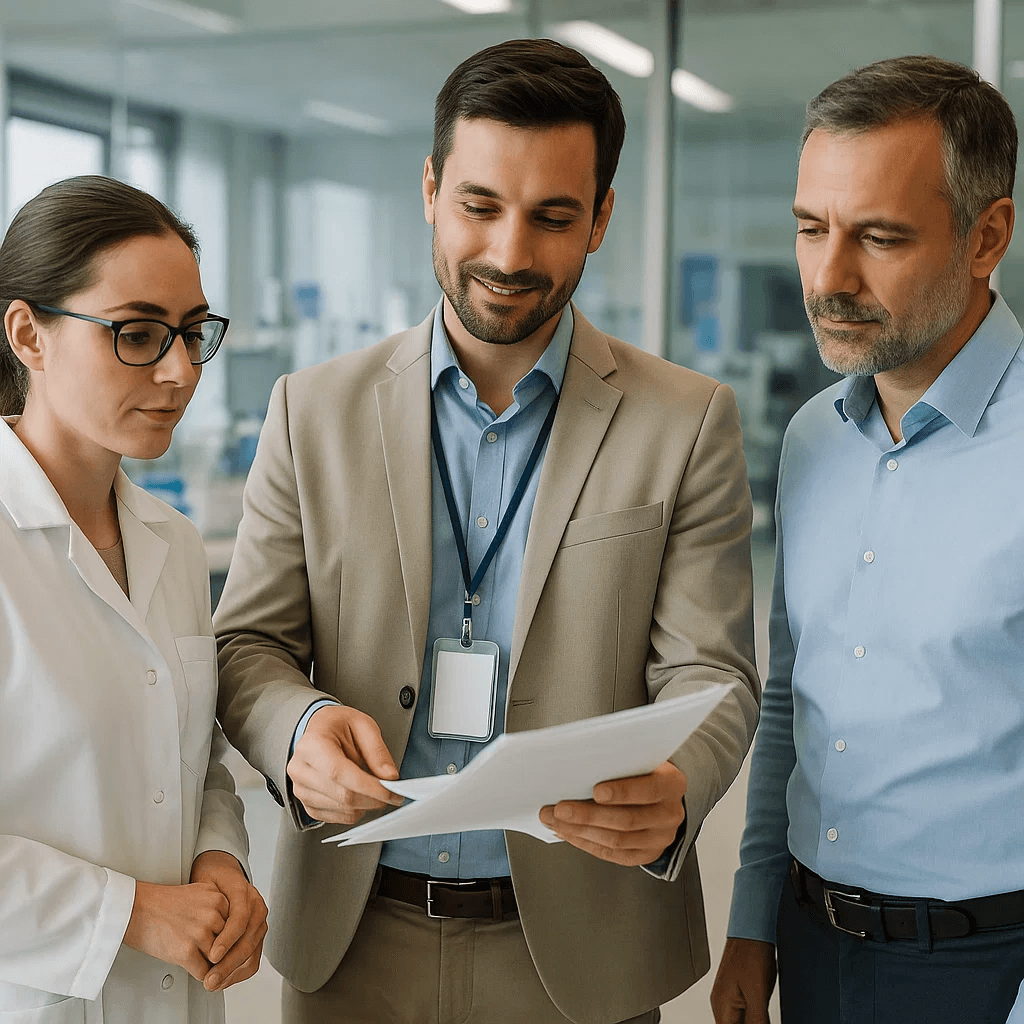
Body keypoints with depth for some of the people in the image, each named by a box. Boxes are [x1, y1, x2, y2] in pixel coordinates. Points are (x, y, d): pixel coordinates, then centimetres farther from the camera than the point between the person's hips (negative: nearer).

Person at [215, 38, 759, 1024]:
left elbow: (707, 671, -6)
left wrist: (670, 793, -28)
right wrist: (301, 727, -21)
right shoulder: (313, 410, 0)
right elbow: (246, 642, 2)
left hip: (575, 945, -1)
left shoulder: (687, 423, -4)